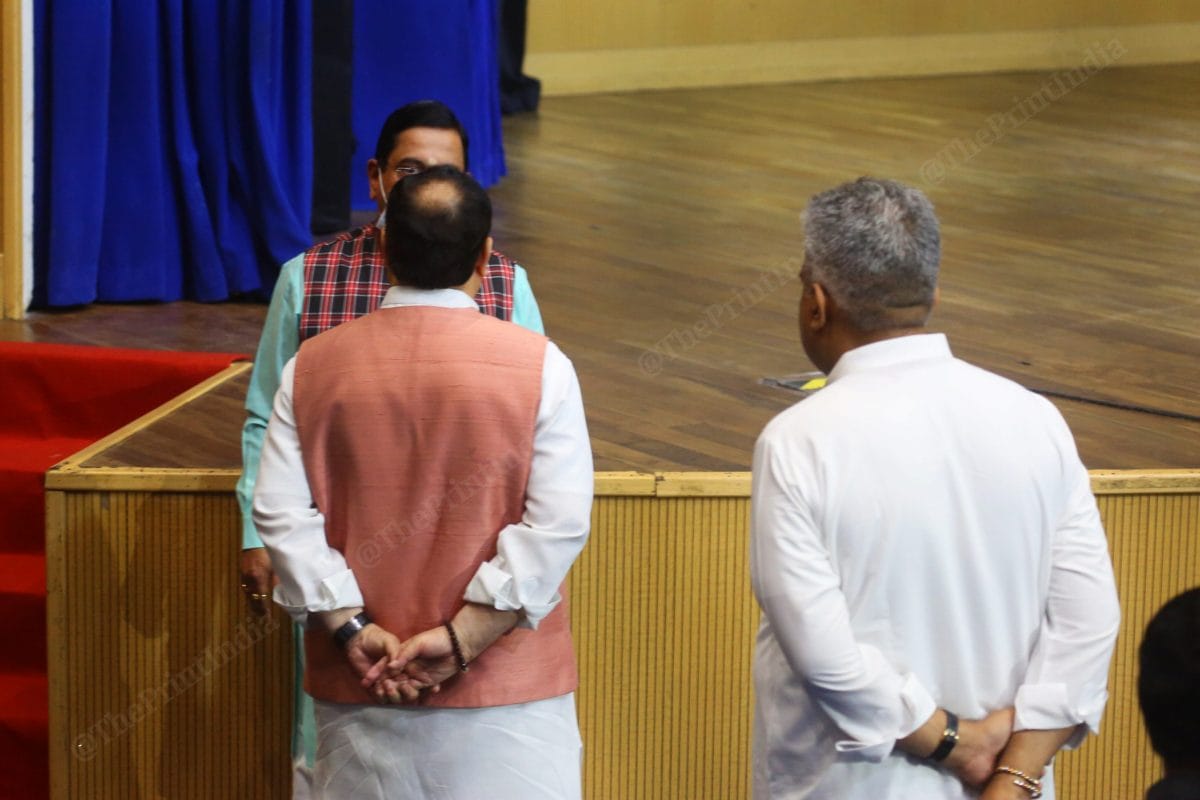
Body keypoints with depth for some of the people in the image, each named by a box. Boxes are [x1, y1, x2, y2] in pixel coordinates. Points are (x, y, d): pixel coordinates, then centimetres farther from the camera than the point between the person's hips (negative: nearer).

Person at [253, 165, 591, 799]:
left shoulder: (313, 366, 1)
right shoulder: (537, 364, -6)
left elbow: (280, 513, -5)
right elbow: (560, 521, -13)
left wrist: (351, 628, -6)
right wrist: (463, 639, -14)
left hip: (359, 690, 3)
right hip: (506, 683, -2)